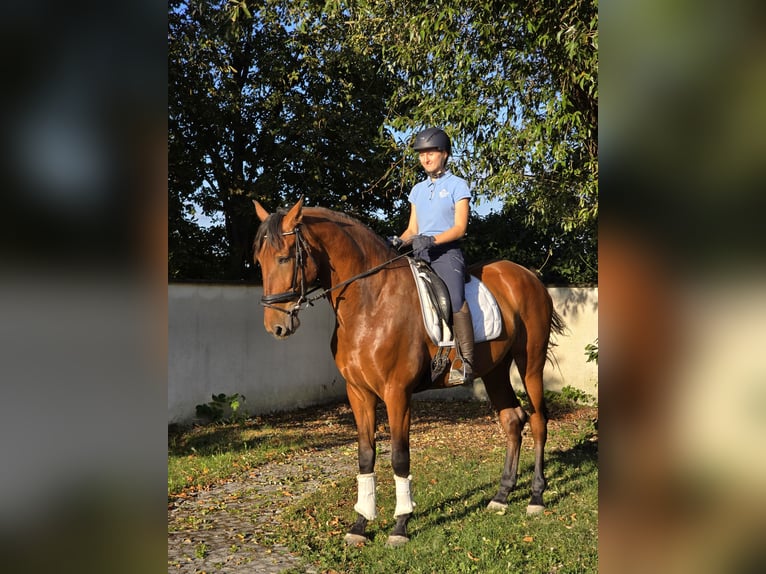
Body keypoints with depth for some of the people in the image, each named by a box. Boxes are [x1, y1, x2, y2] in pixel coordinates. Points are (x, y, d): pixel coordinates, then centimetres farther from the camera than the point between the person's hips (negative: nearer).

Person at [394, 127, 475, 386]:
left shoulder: (457, 185, 5)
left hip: (446, 252, -6)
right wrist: (398, 241, -2)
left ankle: (466, 362, -30)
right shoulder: (418, 190, 21)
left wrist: (431, 240, -20)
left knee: (455, 298, -28)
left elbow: (459, 228, -5)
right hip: (419, 254, 7)